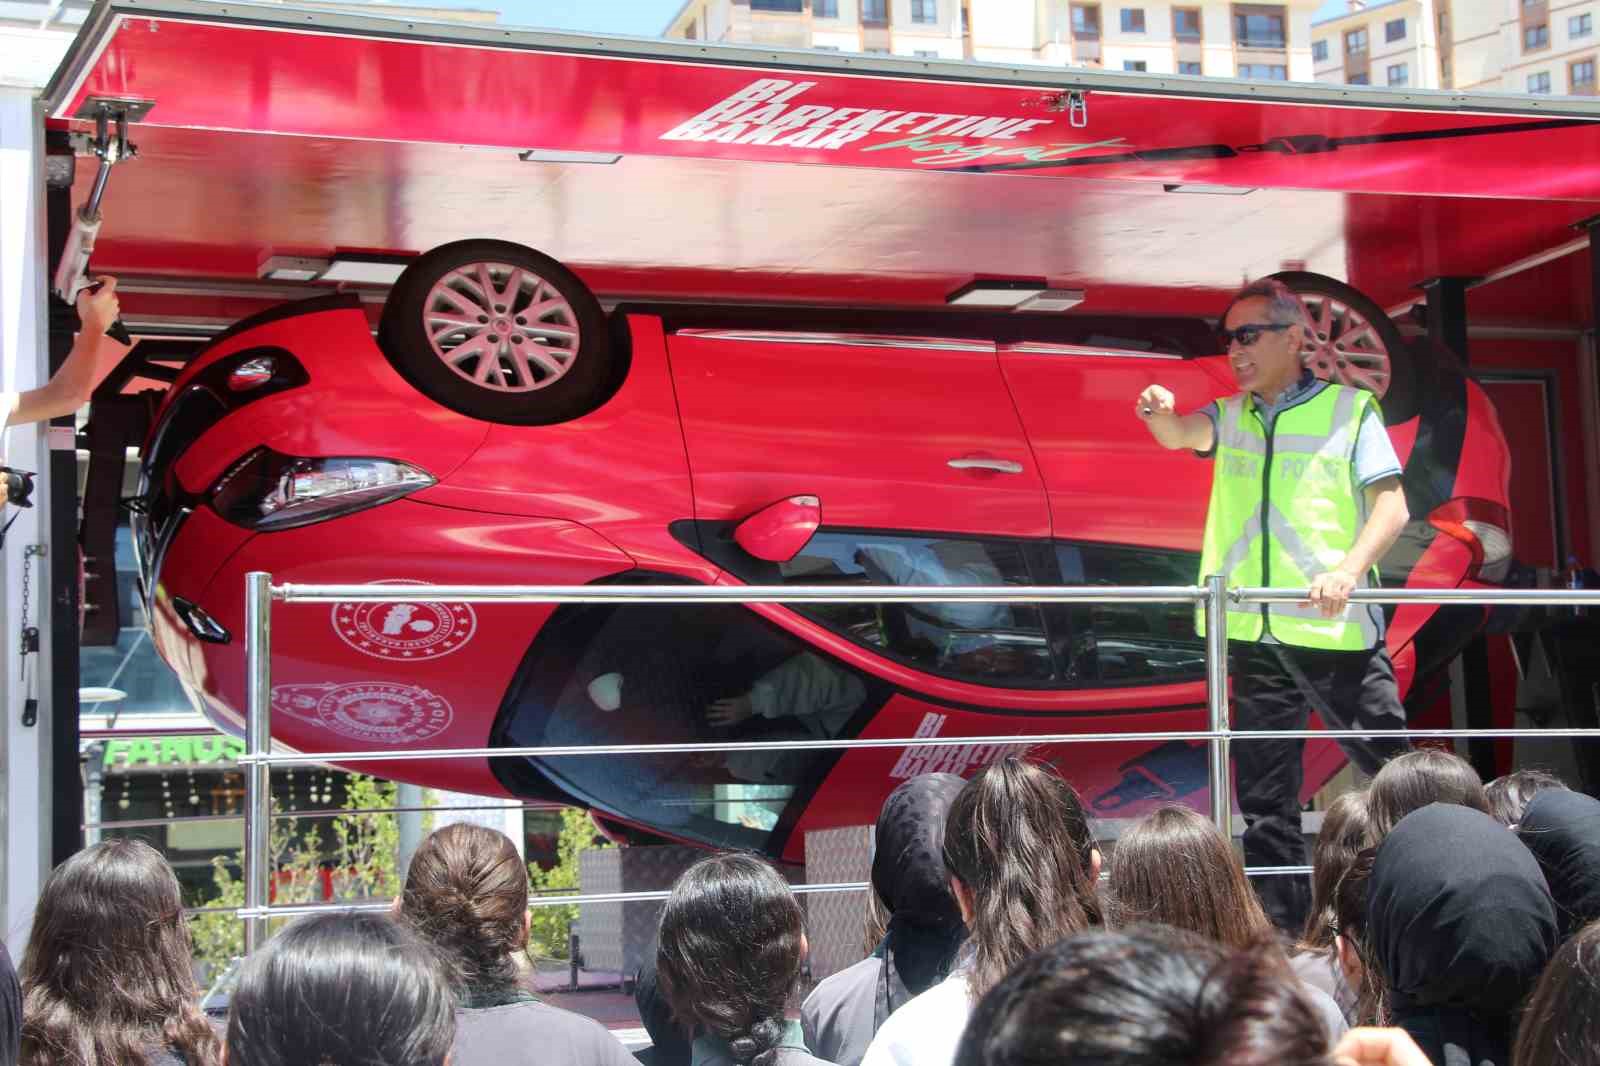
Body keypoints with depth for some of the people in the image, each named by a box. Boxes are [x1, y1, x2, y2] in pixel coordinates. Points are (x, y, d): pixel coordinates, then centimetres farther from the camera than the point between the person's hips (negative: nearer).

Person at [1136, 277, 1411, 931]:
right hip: (1253, 632, 4)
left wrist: (1348, 570, -20)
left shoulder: (1349, 409, 3)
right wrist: (1160, 416, -28)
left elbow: (1393, 508, -4)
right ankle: (1279, 925, 16)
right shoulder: (1231, 416, 15)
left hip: (1337, 630, -4)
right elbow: (1183, 435, -5)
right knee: (1264, 796, 9)